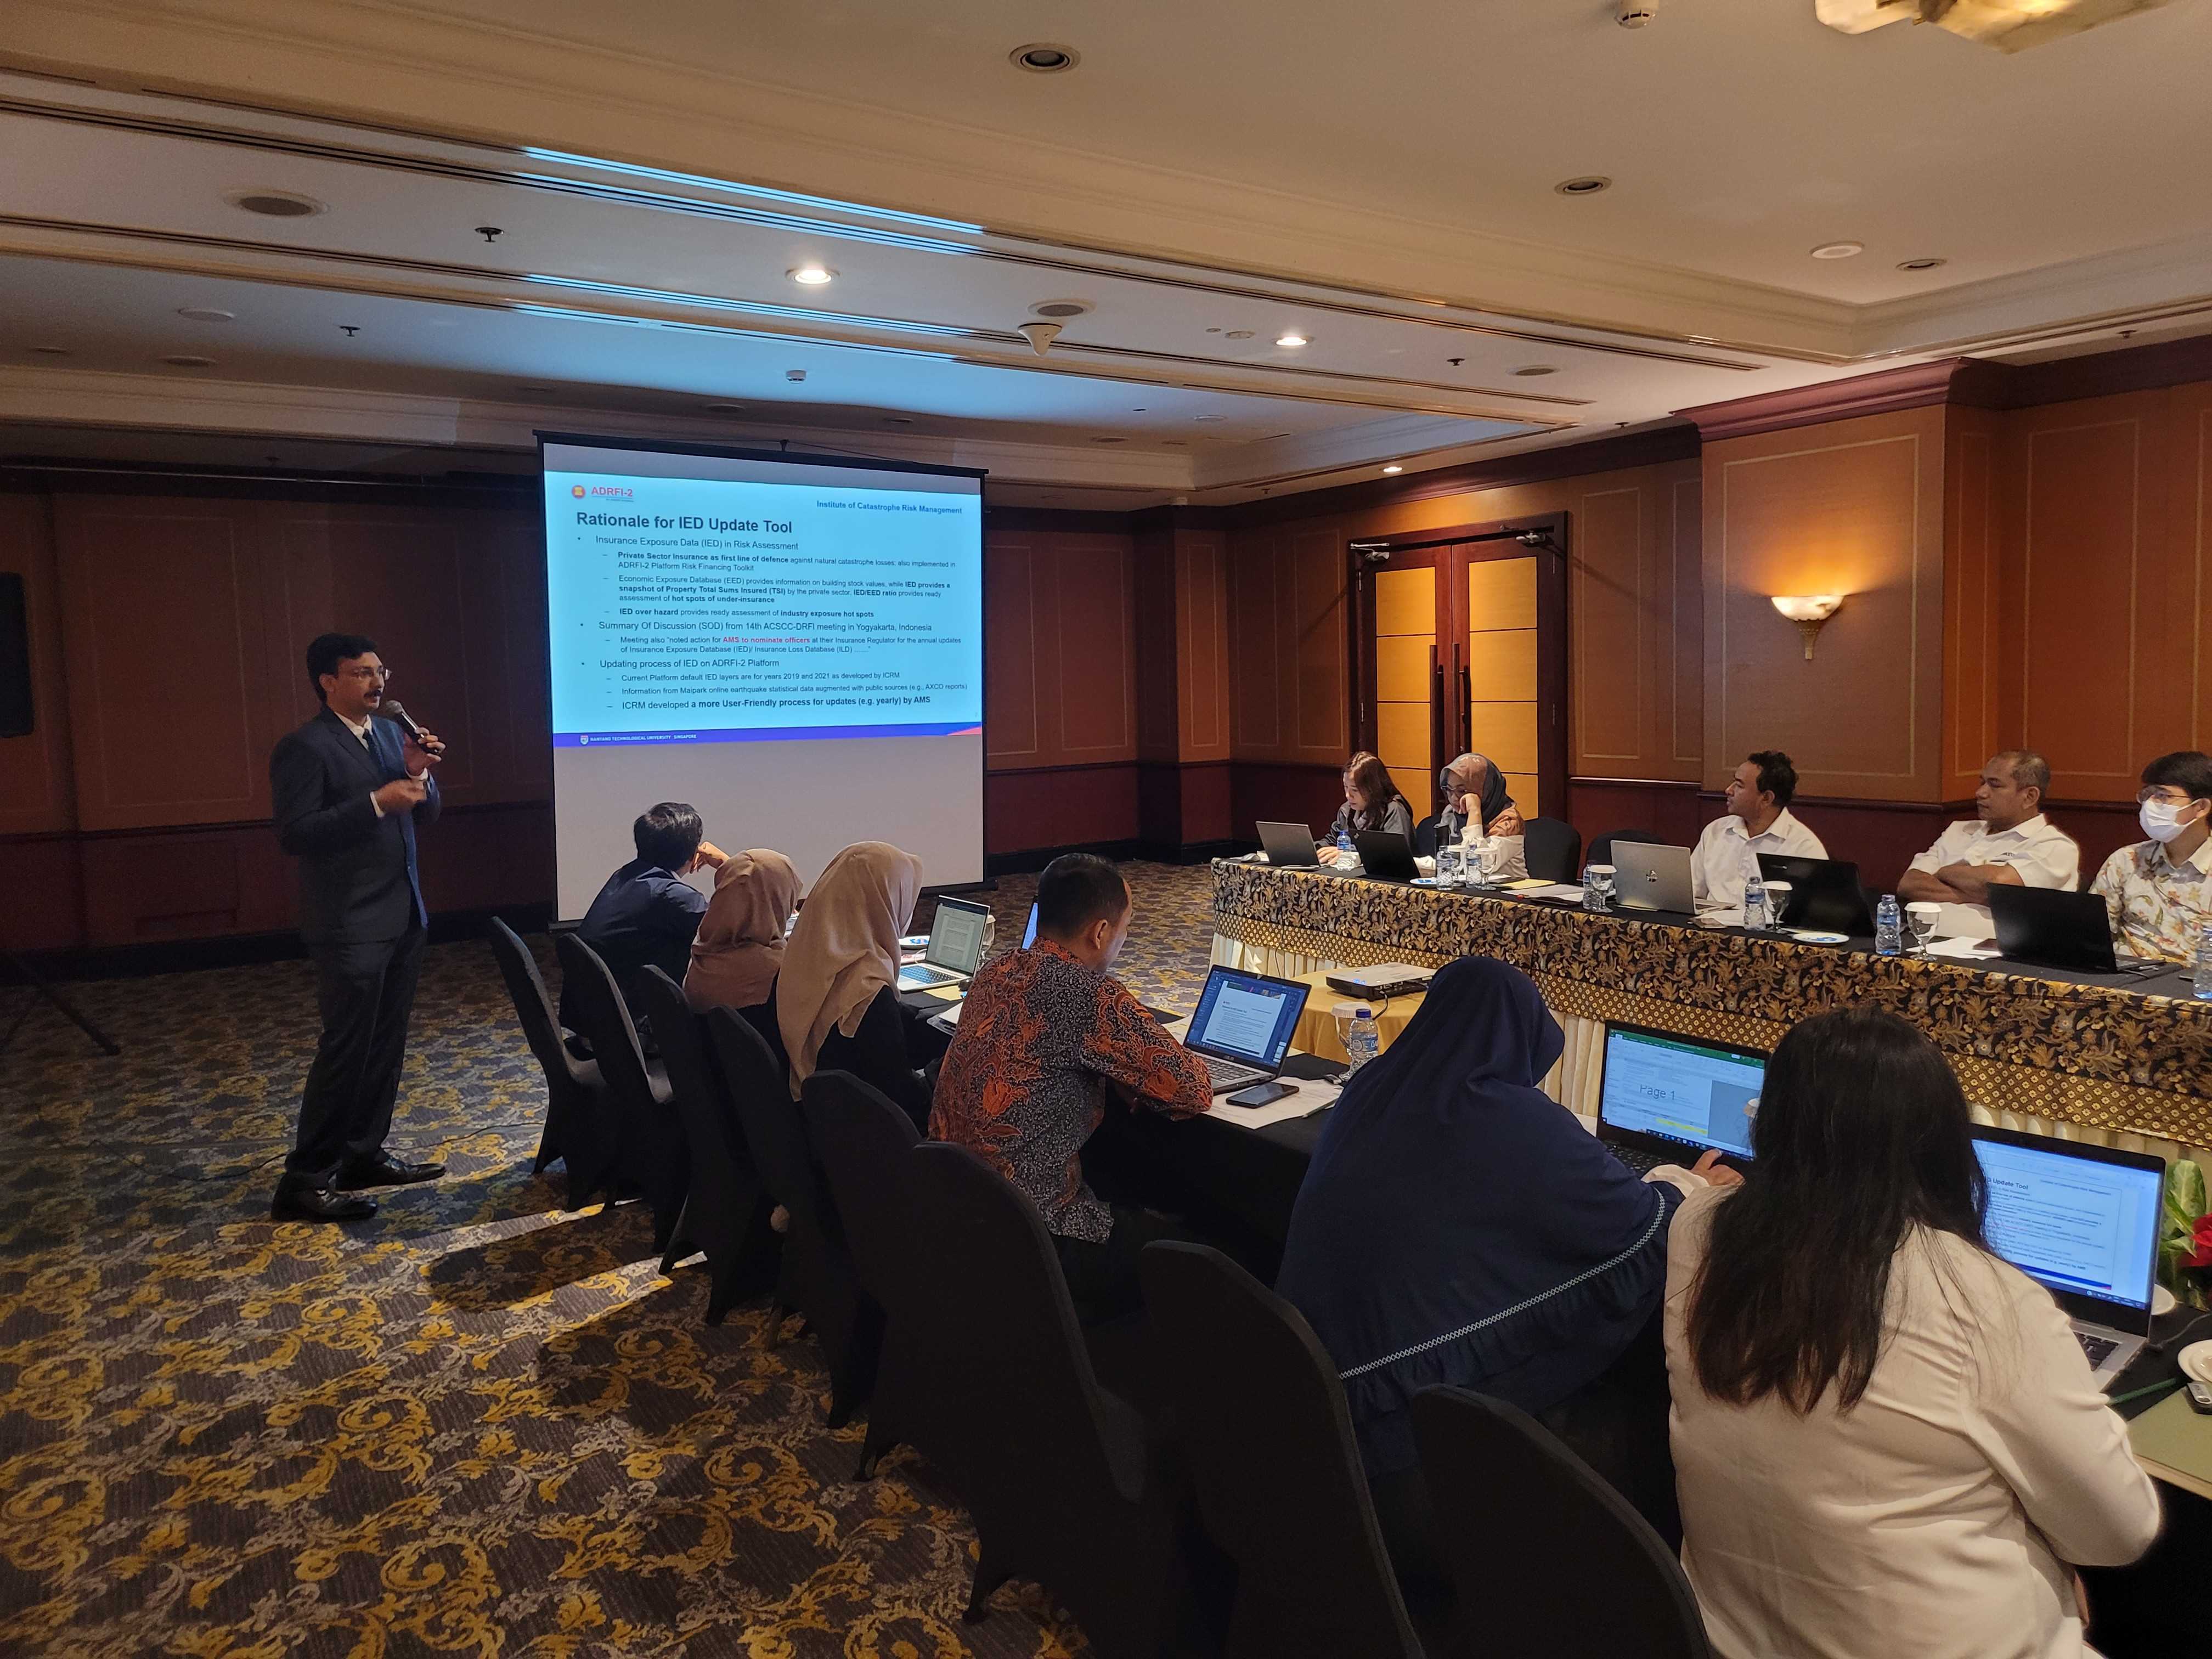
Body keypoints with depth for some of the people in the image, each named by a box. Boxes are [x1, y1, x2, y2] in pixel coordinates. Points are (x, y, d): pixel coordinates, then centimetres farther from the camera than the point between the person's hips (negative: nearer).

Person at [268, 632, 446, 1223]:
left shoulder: (390, 733, 13)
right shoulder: (304, 748, -11)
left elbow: (422, 817, 14)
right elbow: (295, 834, -19)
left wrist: (419, 775, -5)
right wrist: (376, 802, -25)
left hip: (403, 918, 8)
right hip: (350, 927, -8)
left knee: (386, 1047, 14)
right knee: (344, 1052, -5)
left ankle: (364, 1153, 26)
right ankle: (305, 1181, 5)